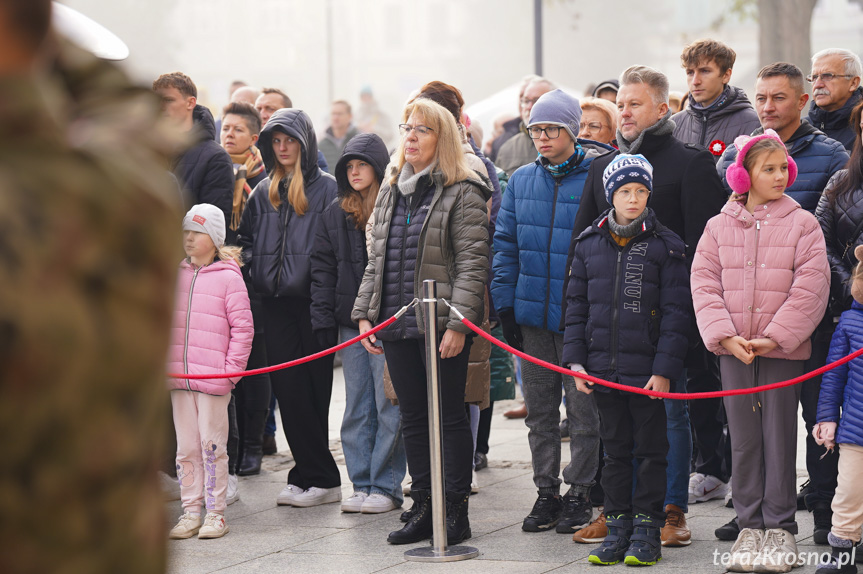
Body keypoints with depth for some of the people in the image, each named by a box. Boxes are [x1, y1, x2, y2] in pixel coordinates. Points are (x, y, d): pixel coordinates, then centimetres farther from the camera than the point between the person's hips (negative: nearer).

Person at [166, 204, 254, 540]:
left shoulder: (228, 278, -4)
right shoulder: (175, 277, 11)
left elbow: (242, 328, -5)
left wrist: (232, 370, -9)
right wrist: (162, 363, 11)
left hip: (214, 378, -5)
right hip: (178, 376, 5)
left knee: (212, 445, -1)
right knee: (186, 447, 7)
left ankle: (216, 513, 6)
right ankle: (190, 513, 13)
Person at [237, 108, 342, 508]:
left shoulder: (326, 188, -1)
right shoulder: (264, 192, 15)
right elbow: (247, 238, 22)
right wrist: (251, 267, 4)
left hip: (312, 300, -5)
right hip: (276, 302, 5)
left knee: (312, 388, -2)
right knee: (288, 389, 2)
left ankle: (315, 477, 5)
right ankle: (316, 475, 7)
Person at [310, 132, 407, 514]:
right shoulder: (336, 213, 12)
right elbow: (322, 267, 13)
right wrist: (323, 318, 5)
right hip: (350, 322, 6)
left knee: (389, 408, -1)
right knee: (356, 409, 9)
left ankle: (386, 486, 5)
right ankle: (361, 484, 15)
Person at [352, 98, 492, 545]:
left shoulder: (463, 193, -6)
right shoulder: (390, 193, 15)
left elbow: (473, 262, -12)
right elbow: (376, 260, 19)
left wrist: (458, 322, -19)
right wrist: (365, 313, 10)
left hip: (443, 324, -7)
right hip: (397, 324, 7)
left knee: (450, 416, 0)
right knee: (412, 418, 10)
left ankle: (456, 511, 6)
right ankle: (424, 509, 17)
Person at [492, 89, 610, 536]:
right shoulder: (521, 181, 8)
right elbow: (506, 244, 11)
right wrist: (504, 305, 4)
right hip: (532, 313, 5)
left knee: (583, 409, 2)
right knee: (539, 410, 10)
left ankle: (580, 494, 12)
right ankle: (547, 493, 19)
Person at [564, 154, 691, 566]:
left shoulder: (665, 246, -3)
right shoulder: (589, 244, 7)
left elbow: (676, 313, -5)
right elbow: (576, 306, 12)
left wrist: (664, 368, -11)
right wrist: (575, 360, 4)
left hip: (648, 372, -3)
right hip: (603, 369, 3)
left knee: (650, 451, 4)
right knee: (615, 451, 11)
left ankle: (647, 530, 11)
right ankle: (618, 528, 18)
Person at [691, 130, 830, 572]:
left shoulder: (802, 224, -1)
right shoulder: (719, 226, 6)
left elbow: (810, 287, -7)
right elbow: (704, 283, 2)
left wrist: (774, 337, -13)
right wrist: (725, 335, -11)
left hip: (783, 350, -2)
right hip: (733, 349, 2)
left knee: (779, 436, 1)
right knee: (743, 437, 6)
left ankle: (780, 529, 9)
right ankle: (750, 526, 14)